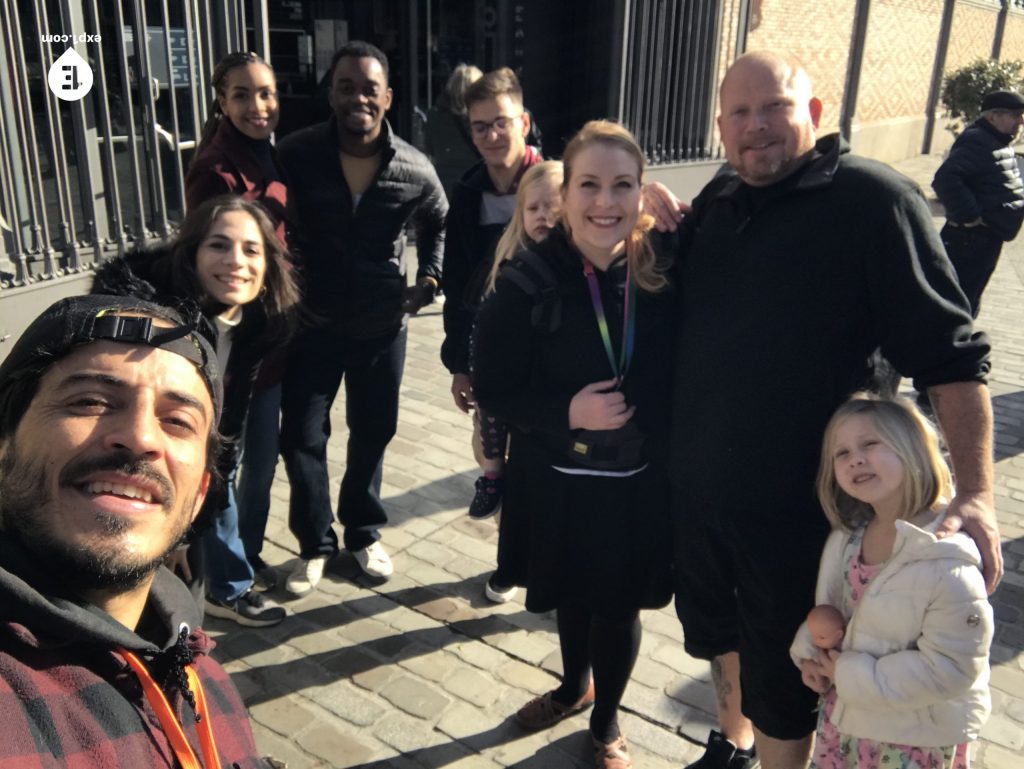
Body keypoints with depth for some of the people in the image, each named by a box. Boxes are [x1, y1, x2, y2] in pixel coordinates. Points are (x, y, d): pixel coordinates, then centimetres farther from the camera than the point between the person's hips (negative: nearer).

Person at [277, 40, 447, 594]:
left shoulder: (414, 169, -7)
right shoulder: (296, 155, -12)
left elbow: (437, 223, 13)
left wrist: (429, 280, 4)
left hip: (382, 324, 1)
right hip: (311, 322, -1)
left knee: (373, 432, 13)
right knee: (301, 436, 3)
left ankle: (363, 532, 36)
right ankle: (315, 543, 25)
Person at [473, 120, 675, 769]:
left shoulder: (664, 274, -10)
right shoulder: (528, 283, -15)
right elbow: (493, 387, -12)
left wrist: (669, 447, -11)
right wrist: (567, 412, -24)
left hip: (639, 484, 0)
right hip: (557, 484, 0)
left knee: (620, 604, 15)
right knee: (571, 595, 22)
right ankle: (575, 685, 53)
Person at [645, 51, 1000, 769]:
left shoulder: (871, 198, -13)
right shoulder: (716, 202, 6)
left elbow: (951, 355, -15)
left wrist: (975, 494, -22)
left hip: (794, 507, -6)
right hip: (698, 487, 7)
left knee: (778, 683, 12)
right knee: (717, 630, 27)